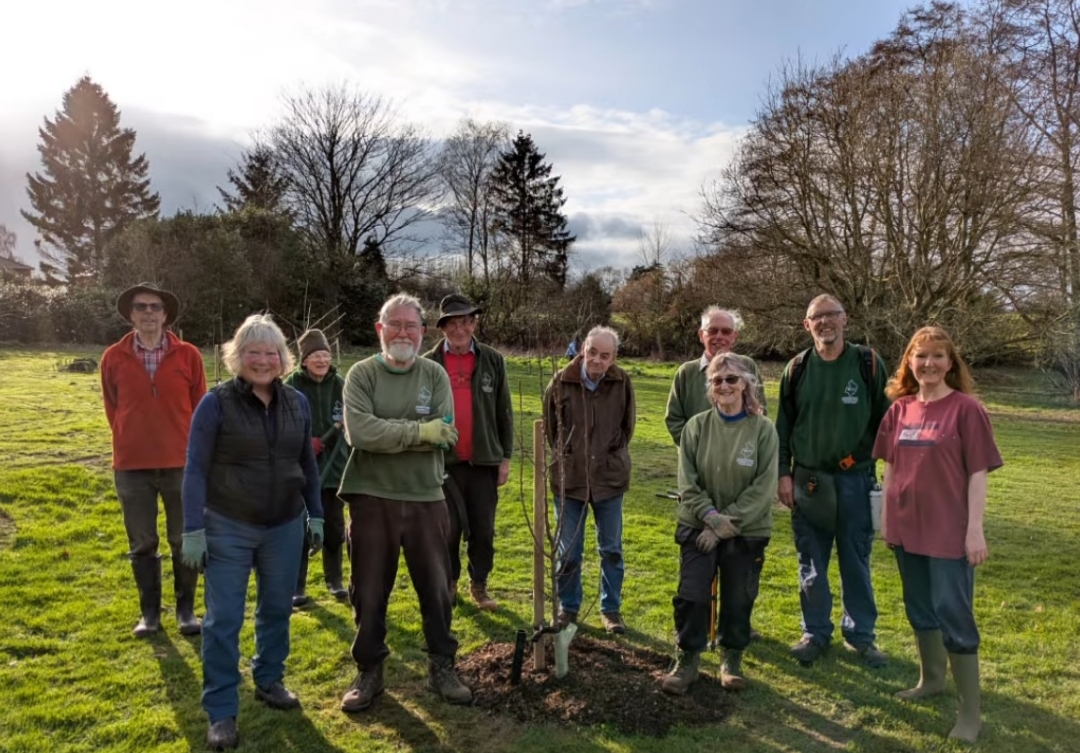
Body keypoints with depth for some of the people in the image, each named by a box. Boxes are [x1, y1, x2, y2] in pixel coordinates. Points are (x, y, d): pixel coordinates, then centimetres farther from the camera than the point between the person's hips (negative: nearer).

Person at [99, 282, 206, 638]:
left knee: (184, 541, 7)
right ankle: (149, 612, 23)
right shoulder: (114, 358, 0)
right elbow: (112, 408, 11)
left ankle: (185, 609, 21)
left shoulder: (188, 355, -3)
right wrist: (131, 443, 14)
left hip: (181, 464, -1)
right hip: (131, 466, 1)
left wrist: (192, 448, 8)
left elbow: (200, 407, 5)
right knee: (142, 544, 10)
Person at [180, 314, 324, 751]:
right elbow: (196, 469, -9)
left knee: (277, 609, 15)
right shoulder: (217, 402, -9)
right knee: (223, 620, 2)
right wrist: (193, 530, -13)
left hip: (284, 527, 4)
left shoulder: (297, 403, 3)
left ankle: (269, 680, 36)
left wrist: (315, 515, 10)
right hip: (228, 528, -4)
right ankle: (221, 712, 14)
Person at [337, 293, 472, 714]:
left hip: (426, 498, 1)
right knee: (369, 592, 11)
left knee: (436, 588, 11)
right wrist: (417, 431, -19)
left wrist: (387, 434, -16)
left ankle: (442, 667, 29)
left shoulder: (435, 375, 1)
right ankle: (369, 671, 28)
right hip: (372, 498, -1)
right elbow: (359, 431, -19)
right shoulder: (361, 374, -3)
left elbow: (443, 436, -11)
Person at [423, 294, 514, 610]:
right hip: (443, 460, -1)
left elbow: (504, 412, 5)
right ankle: (449, 583, 27)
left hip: (484, 459, 1)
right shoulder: (428, 363, 0)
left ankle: (479, 584, 24)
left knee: (483, 530, 7)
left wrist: (505, 457, 2)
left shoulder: (493, 360, 3)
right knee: (448, 529, 8)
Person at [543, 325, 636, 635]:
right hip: (569, 479, 0)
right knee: (568, 552, 9)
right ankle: (568, 607, 28)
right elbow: (550, 425, 7)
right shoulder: (561, 382, -9)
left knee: (612, 550, 12)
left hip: (609, 479, 1)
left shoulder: (622, 383, -7)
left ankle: (611, 608, 28)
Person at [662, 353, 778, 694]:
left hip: (747, 533, -1)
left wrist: (729, 523, -14)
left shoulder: (763, 430, -7)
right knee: (691, 596, 1)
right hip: (698, 528, 1)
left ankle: (732, 660, 31)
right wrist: (710, 515, -16)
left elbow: (763, 487, -10)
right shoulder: (696, 426, -2)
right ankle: (687, 661, 18)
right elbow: (687, 481, -3)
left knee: (738, 600, 10)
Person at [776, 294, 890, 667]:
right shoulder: (797, 368, 3)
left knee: (856, 560, 9)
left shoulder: (868, 364, -3)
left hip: (855, 479, -1)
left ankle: (860, 633, 26)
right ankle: (815, 632, 24)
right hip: (808, 481, 2)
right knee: (811, 563, 10)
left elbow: (884, 420, 1)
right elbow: (783, 425, 6)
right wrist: (783, 474, 2)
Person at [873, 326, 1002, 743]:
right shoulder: (900, 409, 4)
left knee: (953, 614, -1)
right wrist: (886, 517, 10)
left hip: (950, 531, -5)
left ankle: (970, 711, 12)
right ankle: (931, 679, 37)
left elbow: (978, 474, -10)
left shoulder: (966, 409, -9)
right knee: (919, 608, 18)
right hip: (907, 527, 5)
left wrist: (975, 529, -13)